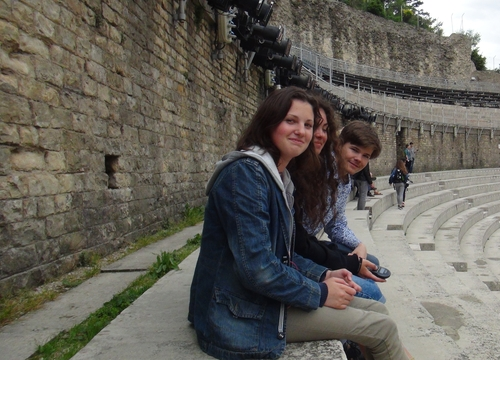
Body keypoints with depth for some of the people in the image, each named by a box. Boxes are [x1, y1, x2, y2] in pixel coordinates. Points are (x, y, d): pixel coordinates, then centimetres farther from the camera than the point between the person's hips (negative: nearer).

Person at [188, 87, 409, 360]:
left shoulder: (280, 178, 12)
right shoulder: (245, 172, -18)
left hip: (267, 296, 9)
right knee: (381, 327, -8)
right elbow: (257, 268, -24)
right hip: (243, 314, -9)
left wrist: (324, 275, 2)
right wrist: (320, 293, -13)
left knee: (376, 309, 6)